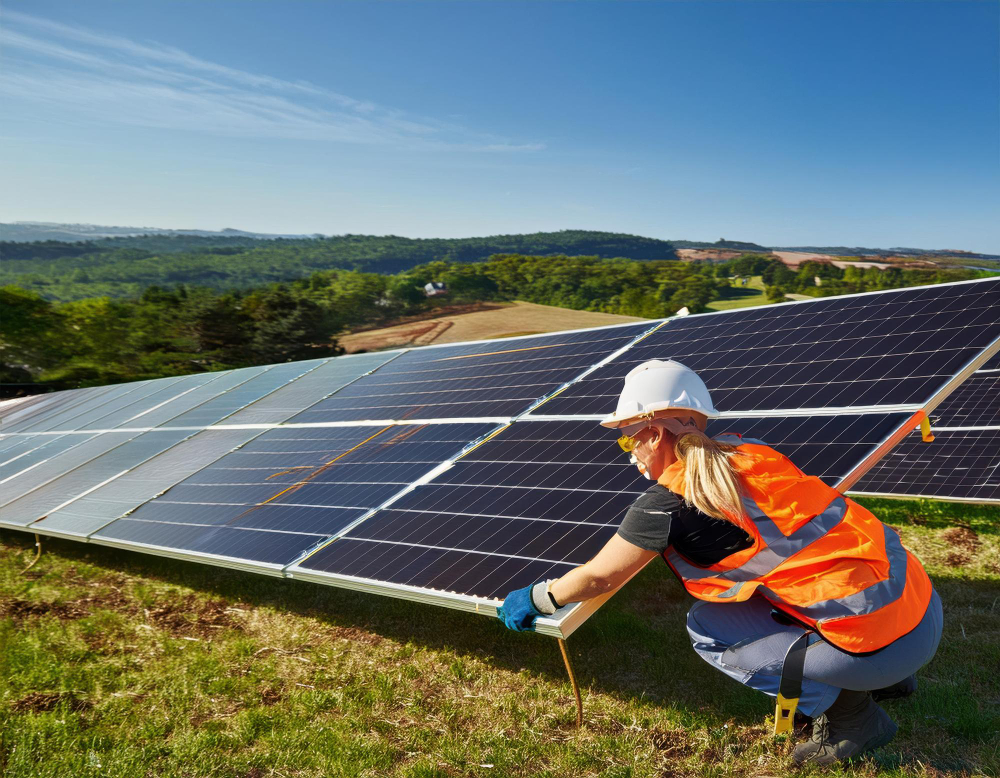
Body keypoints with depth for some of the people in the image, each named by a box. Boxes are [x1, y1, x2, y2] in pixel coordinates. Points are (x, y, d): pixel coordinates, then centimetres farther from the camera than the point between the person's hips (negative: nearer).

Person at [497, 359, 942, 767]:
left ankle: (849, 711, 4)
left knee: (707, 630, 5)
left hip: (883, 642, -7)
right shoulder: (745, 450, 9)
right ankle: (885, 680, 23)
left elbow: (598, 578, 0)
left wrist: (534, 599, 18)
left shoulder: (670, 503, -11)